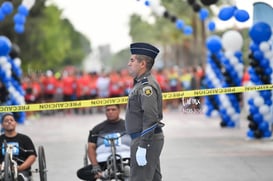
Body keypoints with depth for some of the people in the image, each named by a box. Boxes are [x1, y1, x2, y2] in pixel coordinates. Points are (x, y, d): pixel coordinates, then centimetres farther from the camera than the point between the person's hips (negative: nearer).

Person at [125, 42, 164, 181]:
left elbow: (150, 118, -24)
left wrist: (143, 147, -25)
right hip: (150, 140, 11)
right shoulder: (141, 83, 17)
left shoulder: (147, 86, -16)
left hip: (145, 140, -11)